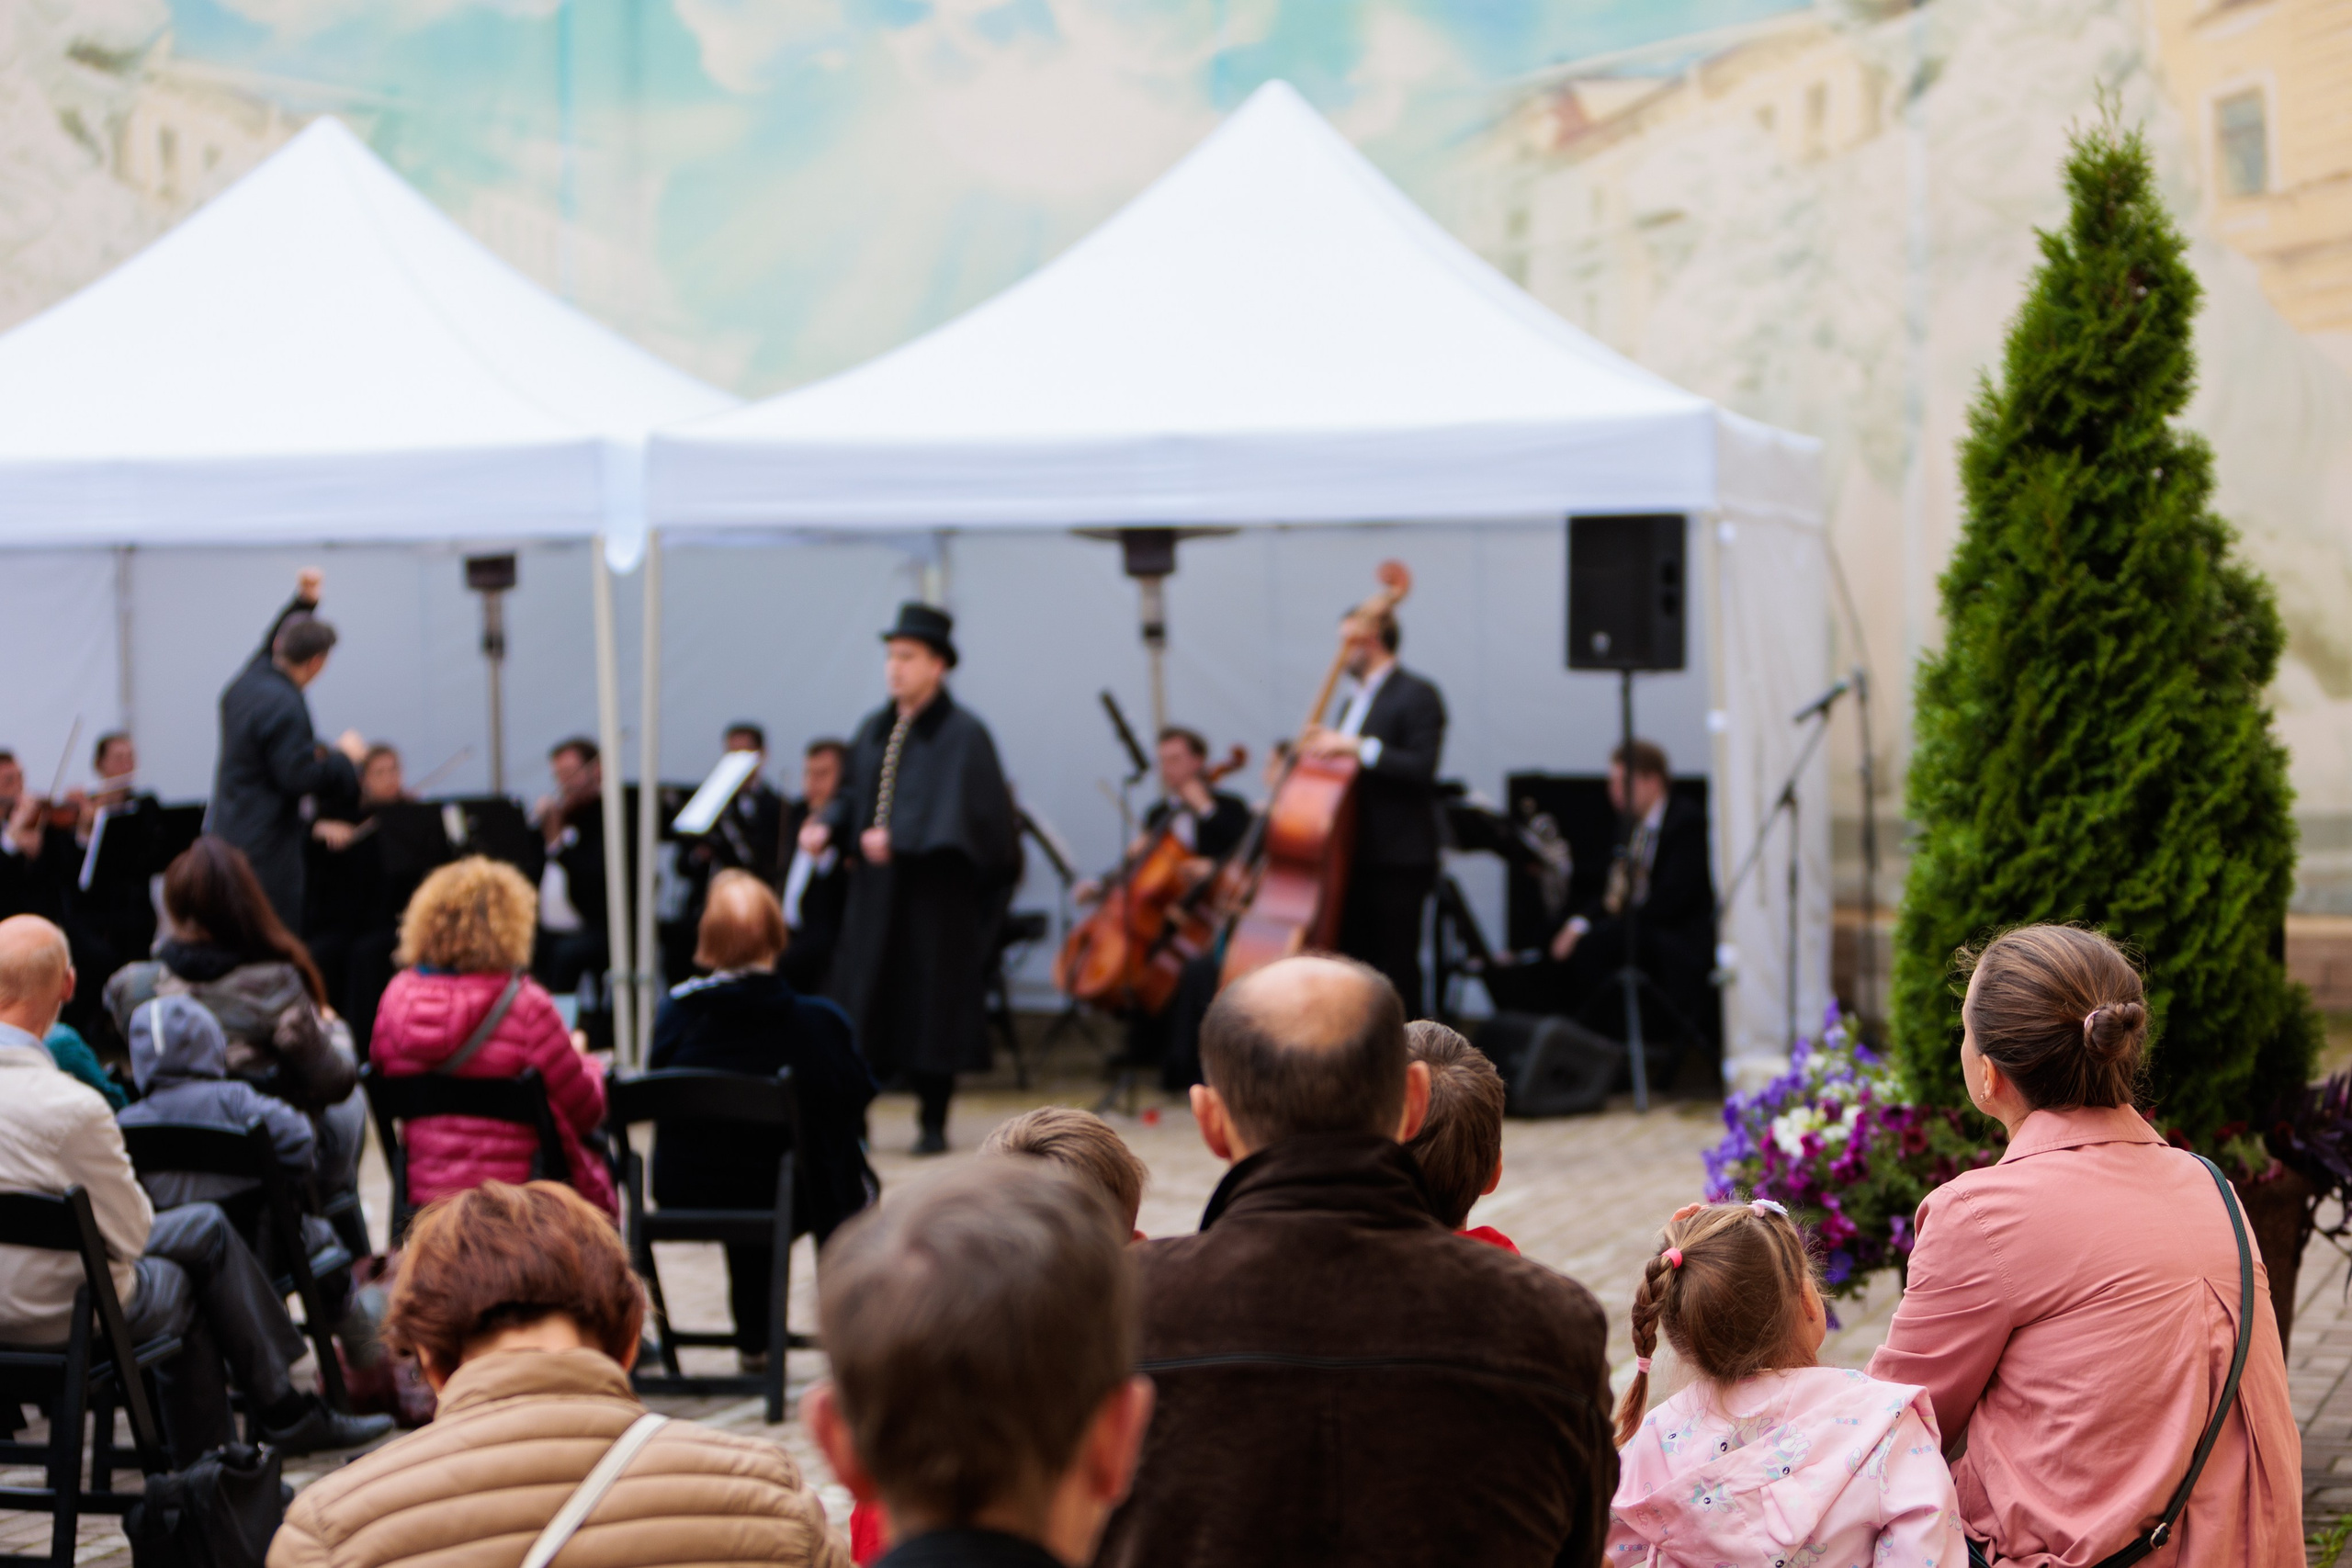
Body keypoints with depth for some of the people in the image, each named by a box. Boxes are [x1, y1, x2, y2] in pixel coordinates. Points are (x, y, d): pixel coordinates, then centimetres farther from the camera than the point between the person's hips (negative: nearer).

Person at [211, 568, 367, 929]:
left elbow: (273, 644, 28)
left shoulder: (247, 682, 8)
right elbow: (299, 776, -23)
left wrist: (303, 601, 21)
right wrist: (344, 756, -8)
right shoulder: (283, 707, -20)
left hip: (225, 832, 10)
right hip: (266, 851, -10)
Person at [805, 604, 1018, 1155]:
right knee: (862, 999, 3)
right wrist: (827, 827, -4)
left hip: (936, 889, -6)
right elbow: (856, 797, 17)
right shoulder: (874, 731, 13)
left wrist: (899, 839, -26)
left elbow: (963, 811, -17)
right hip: (874, 888, 6)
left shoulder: (963, 734, -8)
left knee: (933, 1002, 0)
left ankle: (933, 1123, 9)